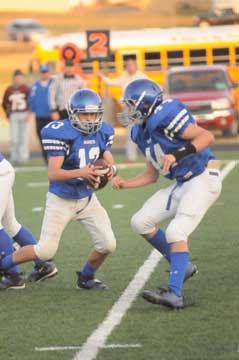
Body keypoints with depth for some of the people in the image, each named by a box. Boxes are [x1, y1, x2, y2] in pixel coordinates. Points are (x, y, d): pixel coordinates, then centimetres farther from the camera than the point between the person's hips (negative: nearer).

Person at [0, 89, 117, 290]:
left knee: (108, 244, -4)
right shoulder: (62, 134, -24)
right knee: (46, 251, -7)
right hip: (61, 200, -5)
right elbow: (53, 174, -27)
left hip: (88, 199, 5)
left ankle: (86, 277, 24)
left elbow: (110, 162, 3)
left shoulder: (102, 133, -5)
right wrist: (80, 172, -43)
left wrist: (111, 169, -22)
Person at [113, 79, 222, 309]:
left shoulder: (165, 115, -17)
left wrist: (177, 155, -31)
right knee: (141, 222, 7)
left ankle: (174, 294, -23)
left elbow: (207, 137, -22)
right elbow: (152, 175, 18)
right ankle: (182, 266, 19)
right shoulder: (142, 132, 12)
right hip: (183, 184, 10)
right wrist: (124, 184, 7)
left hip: (203, 179, -10)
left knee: (176, 233, -20)